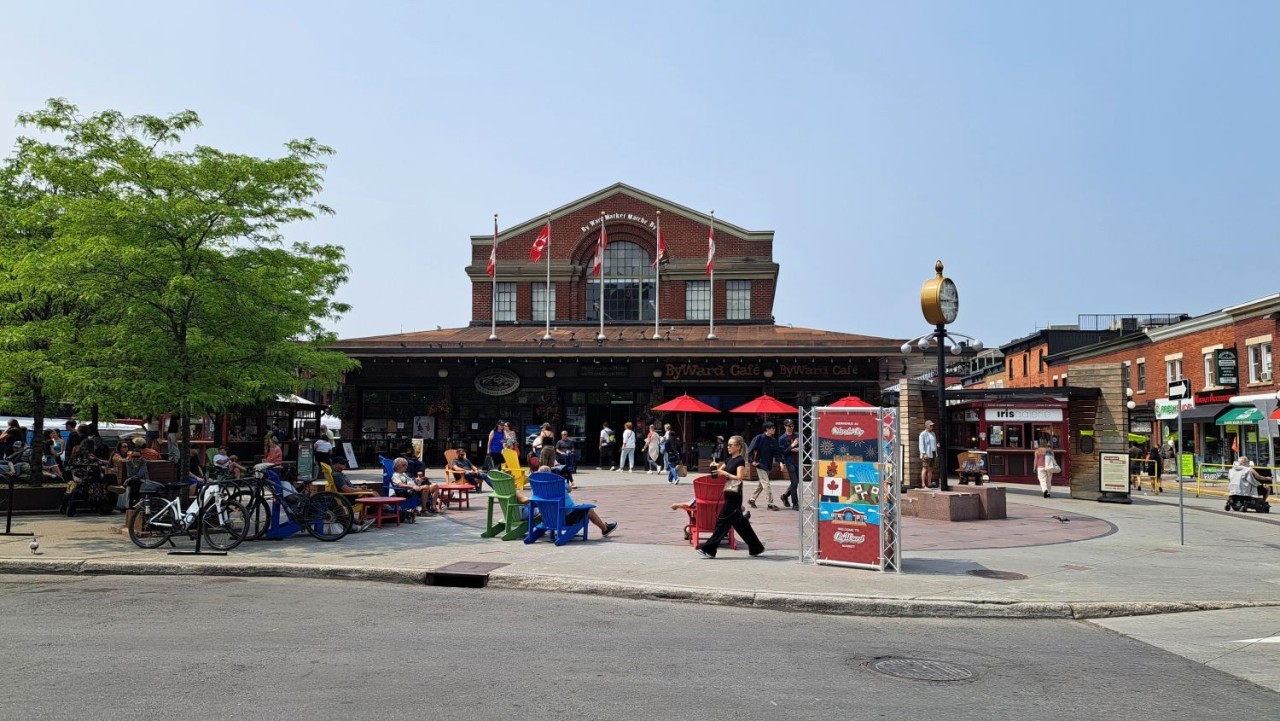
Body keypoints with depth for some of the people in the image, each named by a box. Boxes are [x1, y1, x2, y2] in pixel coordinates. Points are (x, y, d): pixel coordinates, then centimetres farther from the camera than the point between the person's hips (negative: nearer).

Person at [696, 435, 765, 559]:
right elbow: (718, 473, 18)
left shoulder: (740, 460, -10)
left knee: (722, 521, -7)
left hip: (735, 496, -9)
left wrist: (724, 472, -20)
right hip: (728, 494, 9)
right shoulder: (729, 460, 14)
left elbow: (739, 478, -20)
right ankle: (756, 547, 23)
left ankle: (709, 549, -5)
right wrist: (716, 467, -2)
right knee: (739, 522, 13)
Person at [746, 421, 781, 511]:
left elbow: (776, 453, 5)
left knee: (761, 484, 16)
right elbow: (750, 449, -10)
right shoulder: (759, 438, -11)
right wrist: (752, 461, -12)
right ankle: (769, 504, -7)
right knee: (766, 484, -9)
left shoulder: (773, 440, 6)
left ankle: (752, 499, 31)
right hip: (760, 464, -7)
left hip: (768, 466, 7)